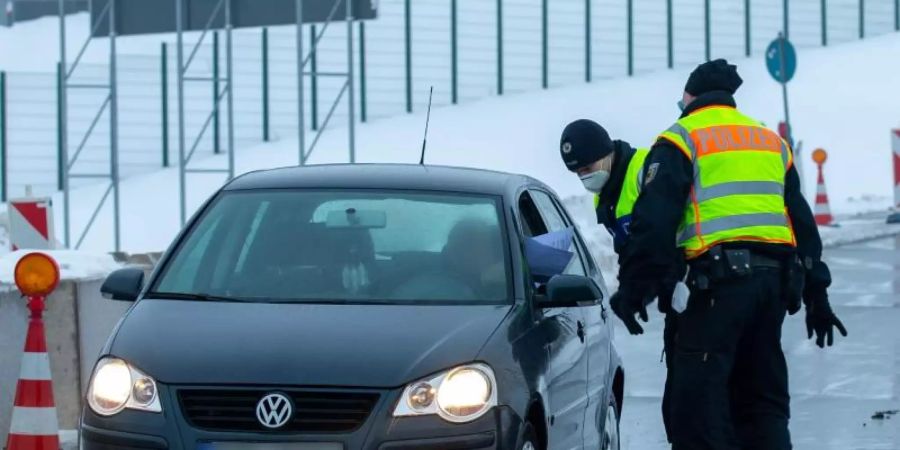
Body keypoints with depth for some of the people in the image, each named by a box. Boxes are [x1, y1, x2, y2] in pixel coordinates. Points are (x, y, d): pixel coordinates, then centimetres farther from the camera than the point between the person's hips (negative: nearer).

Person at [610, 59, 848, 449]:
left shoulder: (682, 139, 4)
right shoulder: (771, 142, 24)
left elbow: (654, 222, -7)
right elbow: (803, 223, 24)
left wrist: (633, 289, -8)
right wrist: (816, 294, 25)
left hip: (722, 276, -6)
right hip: (776, 279, 6)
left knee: (697, 402, -8)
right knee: (763, 399, 14)